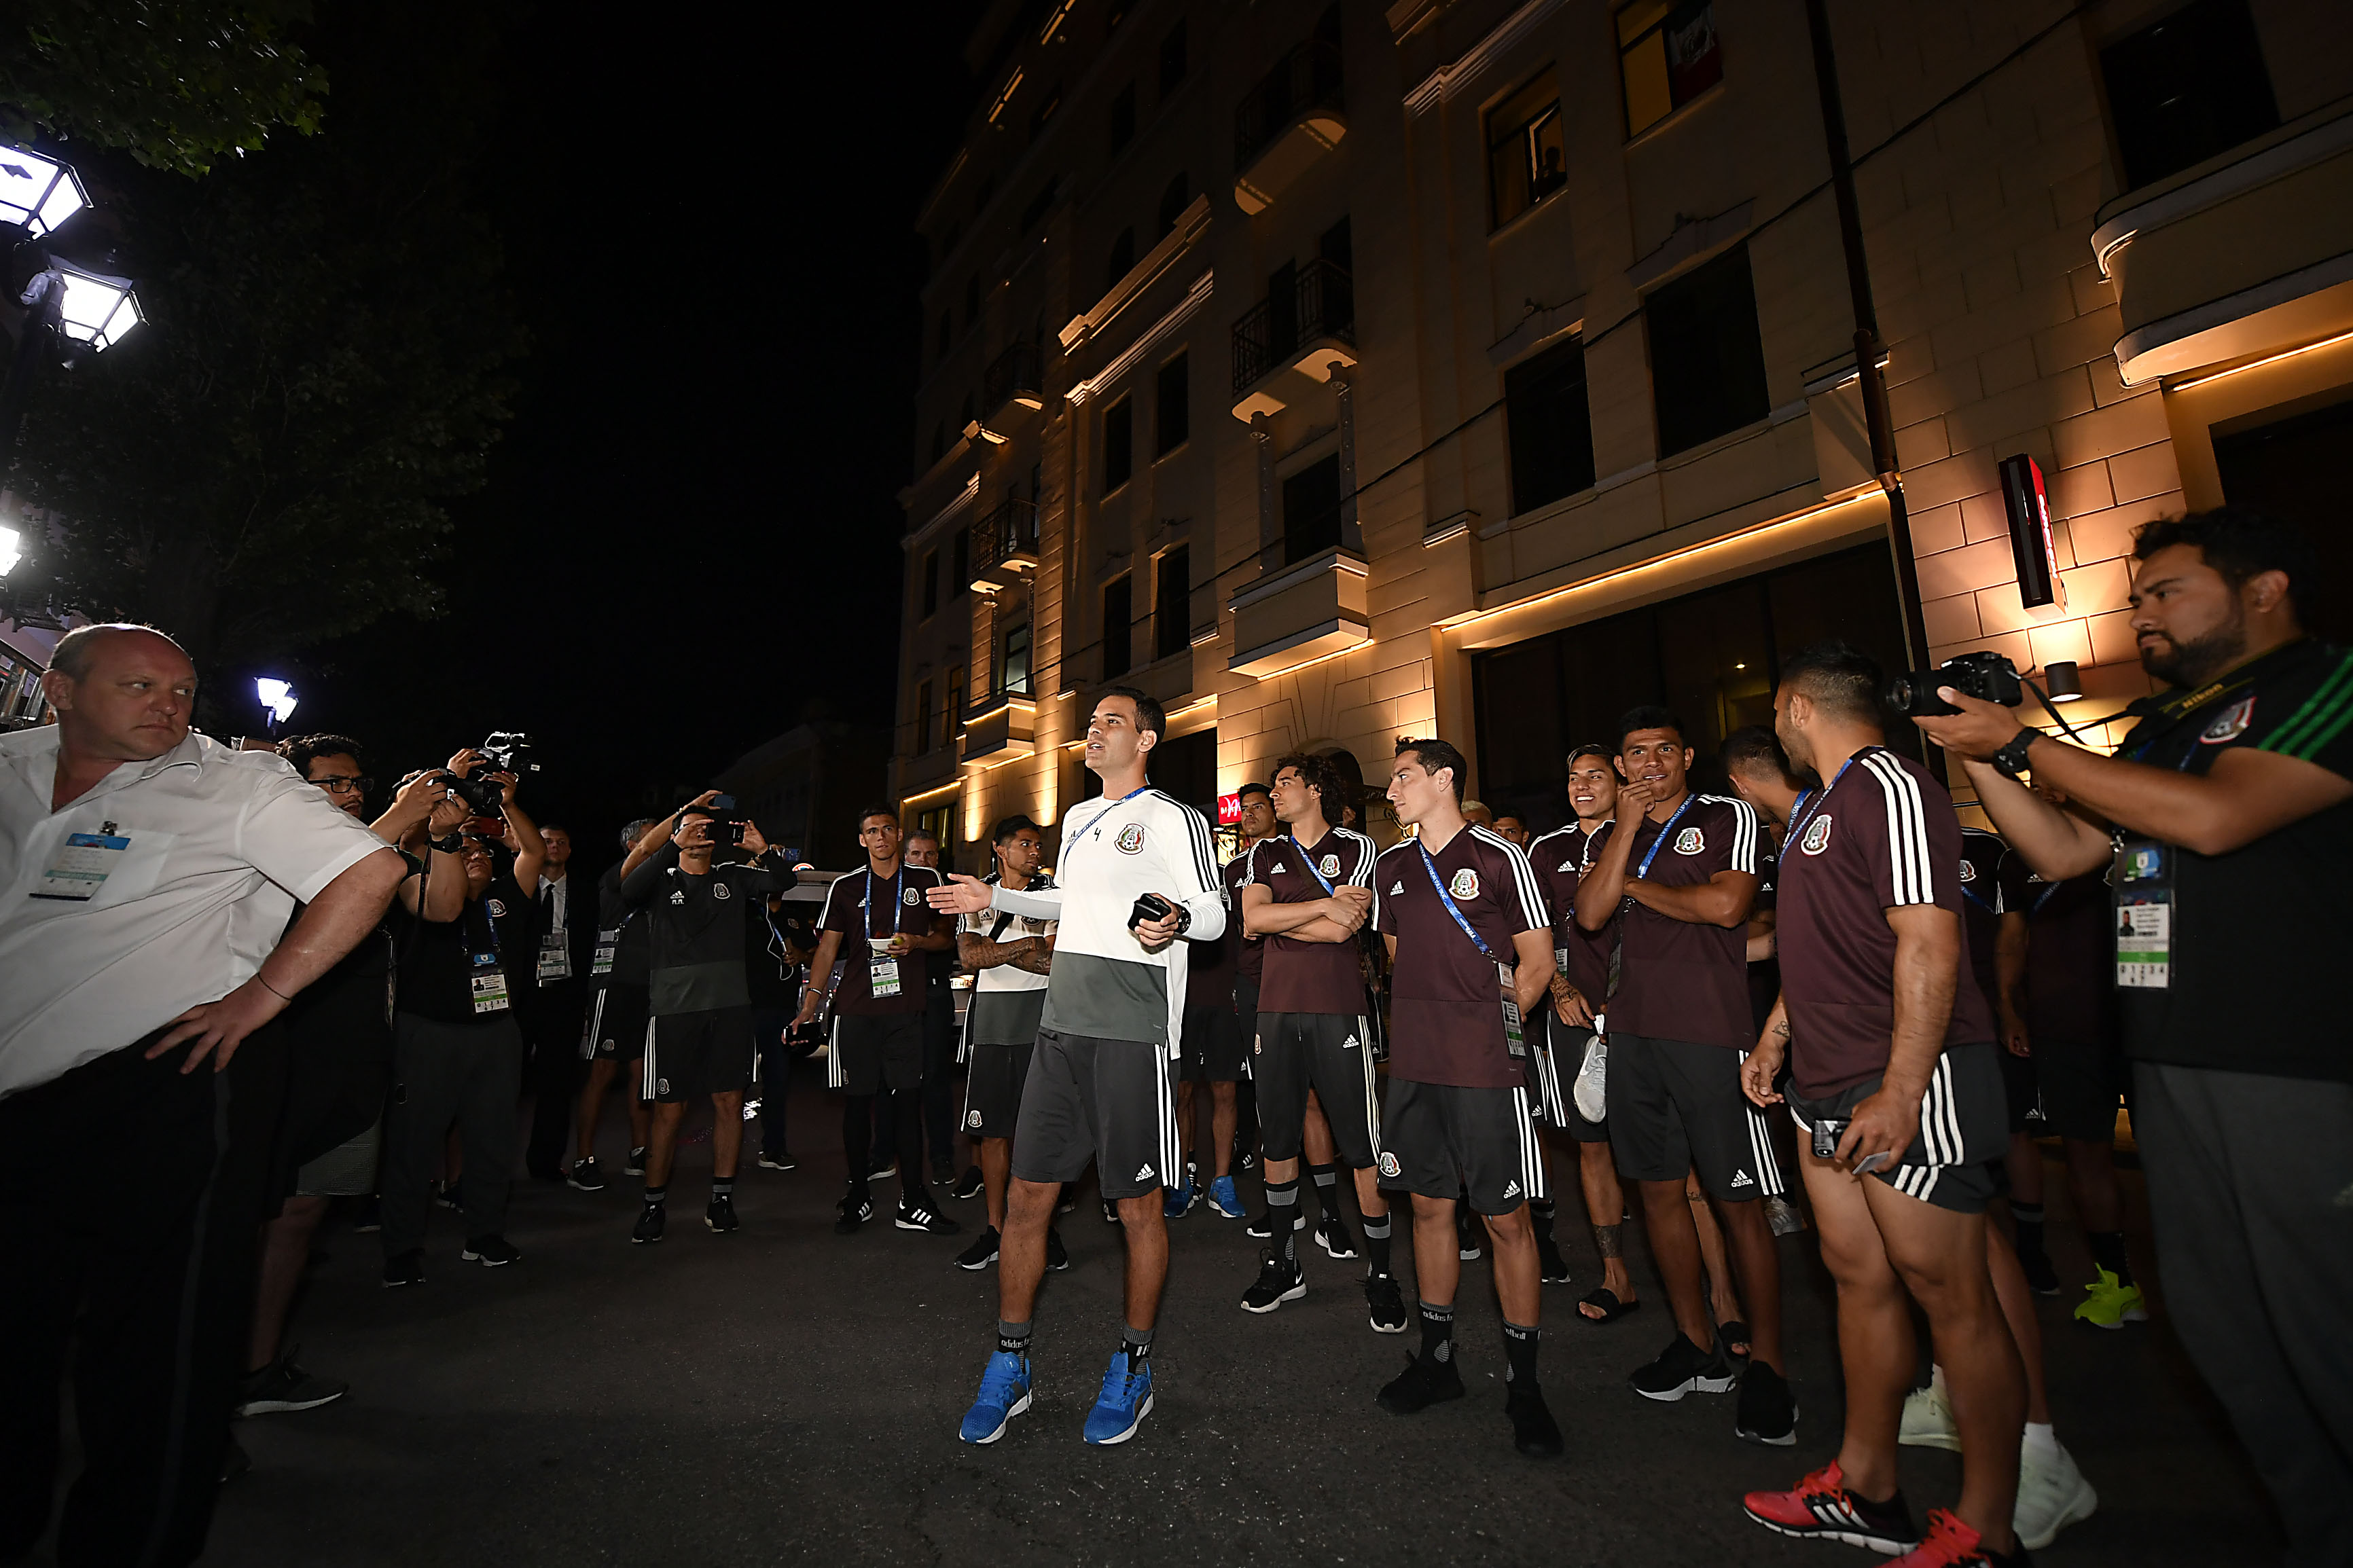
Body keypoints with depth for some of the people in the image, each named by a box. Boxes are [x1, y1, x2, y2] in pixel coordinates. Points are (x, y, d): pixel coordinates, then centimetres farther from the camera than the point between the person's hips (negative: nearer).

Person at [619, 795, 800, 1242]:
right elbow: (630, 891, -13)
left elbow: (785, 881, 2)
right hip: (674, 1008, -2)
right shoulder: (661, 880, 8)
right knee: (669, 1110, 0)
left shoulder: (733, 877, 13)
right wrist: (673, 845, -21)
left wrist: (763, 850, -16)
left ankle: (721, 1199, 16)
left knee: (729, 1101, 5)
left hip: (730, 1005, 2)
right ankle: (654, 1204, 14)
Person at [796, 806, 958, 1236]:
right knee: (857, 1101, 5)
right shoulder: (846, 888, 9)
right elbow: (827, 946, 8)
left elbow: (948, 935, 12)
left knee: (908, 1100, 0)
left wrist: (916, 942, -8)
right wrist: (811, 1002, -1)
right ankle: (858, 1196, 19)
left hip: (906, 1008, -1)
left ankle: (912, 1201, 8)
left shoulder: (926, 881, 8)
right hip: (856, 1008, 1)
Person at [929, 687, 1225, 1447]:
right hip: (1061, 1026, 7)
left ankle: (1132, 1368, 26)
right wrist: (993, 897, 29)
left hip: (1134, 1032, -6)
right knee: (1026, 1196, 9)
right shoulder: (1077, 818, 18)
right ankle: (1009, 1367, 26)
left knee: (1139, 1205, 6)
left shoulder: (1172, 818, -4)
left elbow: (1214, 913, -7)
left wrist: (1174, 921, -28)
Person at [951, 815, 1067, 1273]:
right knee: (991, 1128, 7)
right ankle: (996, 1228, 20)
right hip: (990, 1022, 3)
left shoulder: (1054, 893, 3)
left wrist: (992, 949, -7)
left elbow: (1056, 961, -9)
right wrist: (1025, 945, -8)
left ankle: (1044, 1227, 15)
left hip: (1041, 1023, -3)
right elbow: (968, 956, -2)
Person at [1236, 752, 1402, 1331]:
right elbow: (1252, 919, -4)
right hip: (1277, 1008, 4)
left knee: (1363, 1145, -2)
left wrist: (1279, 917, -4)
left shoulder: (1356, 848, 3)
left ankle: (1380, 1272, 13)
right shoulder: (1266, 855, 14)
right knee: (1277, 1140, 11)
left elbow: (1343, 929, -11)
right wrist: (1323, 904, -8)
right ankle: (1283, 1265, 25)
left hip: (1338, 1009, -4)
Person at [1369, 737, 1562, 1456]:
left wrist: (1489, 1025, -4)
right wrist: (1424, 1029, 12)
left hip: (1487, 1067, -5)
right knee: (1429, 1206, 14)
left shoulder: (1499, 858, -5)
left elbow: (1537, 965, -2)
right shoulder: (1392, 866, 11)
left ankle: (1522, 1383, 16)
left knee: (1507, 1218, 1)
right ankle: (1437, 1358, 29)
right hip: (1414, 1065, 5)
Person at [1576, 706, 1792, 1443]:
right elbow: (1591, 913, -2)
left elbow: (1725, 905, -15)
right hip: (1633, 1030, 5)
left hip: (1712, 1031, -5)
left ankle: (1766, 1368, 15)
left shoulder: (1728, 817, 1)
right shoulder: (1613, 834, 14)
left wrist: (1638, 884, -2)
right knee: (1659, 1190, 12)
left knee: (1737, 1202, 0)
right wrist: (1627, 827, -4)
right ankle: (1697, 1347, 27)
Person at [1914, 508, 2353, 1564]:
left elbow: (2213, 816, -20)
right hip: (2172, 1067, 8)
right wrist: (1977, 756, 5)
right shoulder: (2159, 727, 18)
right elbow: (2063, 852, 15)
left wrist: (2021, 742, -15)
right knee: (2216, 1322, 14)